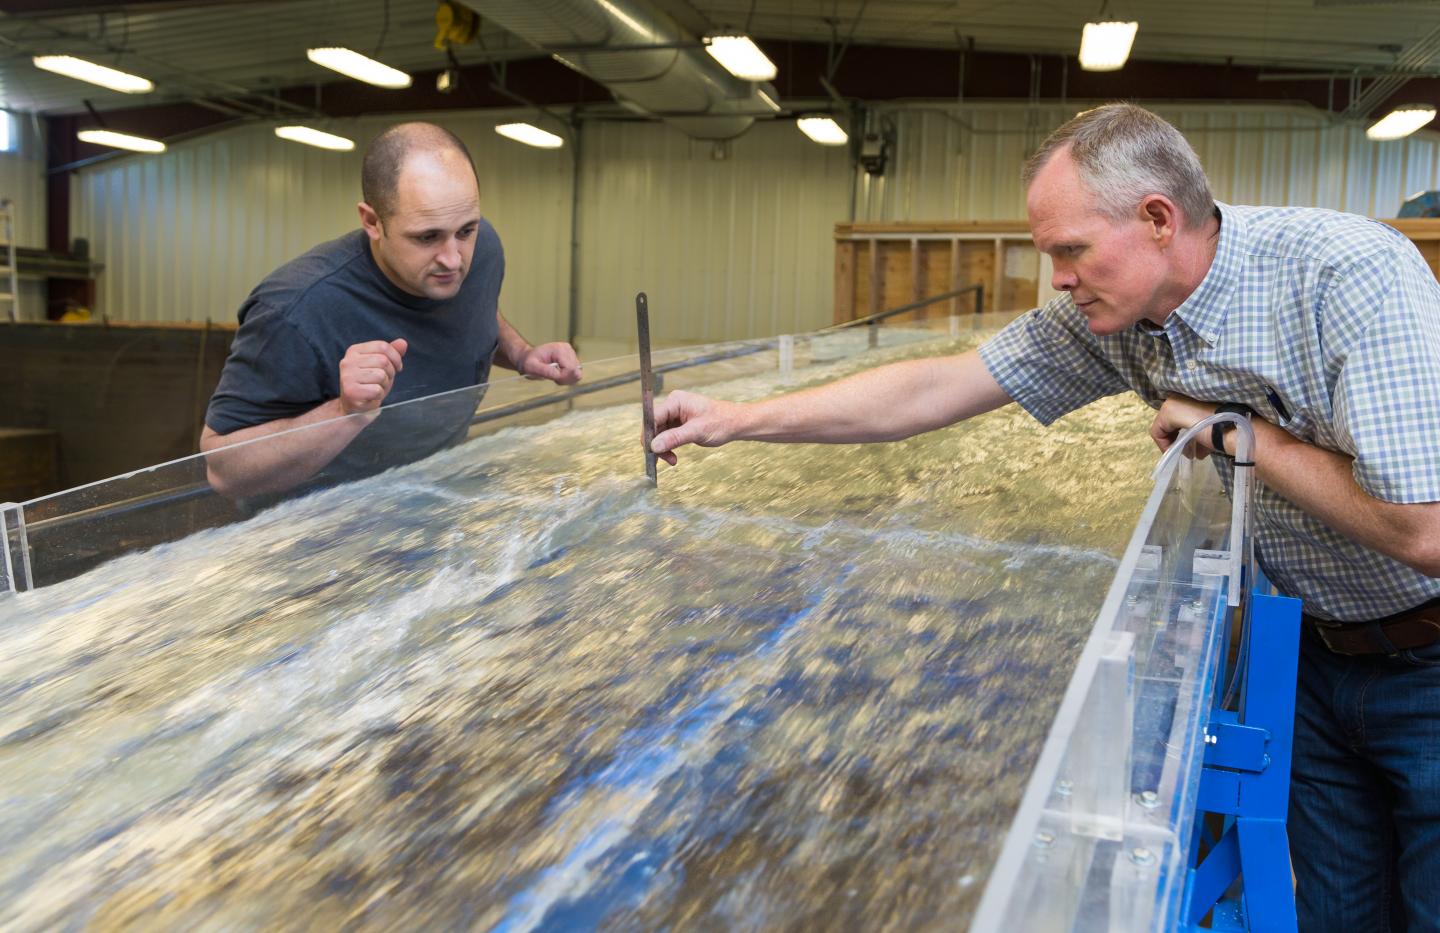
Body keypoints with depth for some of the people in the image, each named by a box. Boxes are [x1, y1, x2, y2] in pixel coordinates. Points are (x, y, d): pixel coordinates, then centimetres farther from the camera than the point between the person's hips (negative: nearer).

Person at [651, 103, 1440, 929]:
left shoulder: (1347, 274, -28)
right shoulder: (1108, 312, -9)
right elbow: (936, 390, -7)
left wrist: (1232, 430, -23)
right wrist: (738, 420, -10)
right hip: (1320, 650, 5)